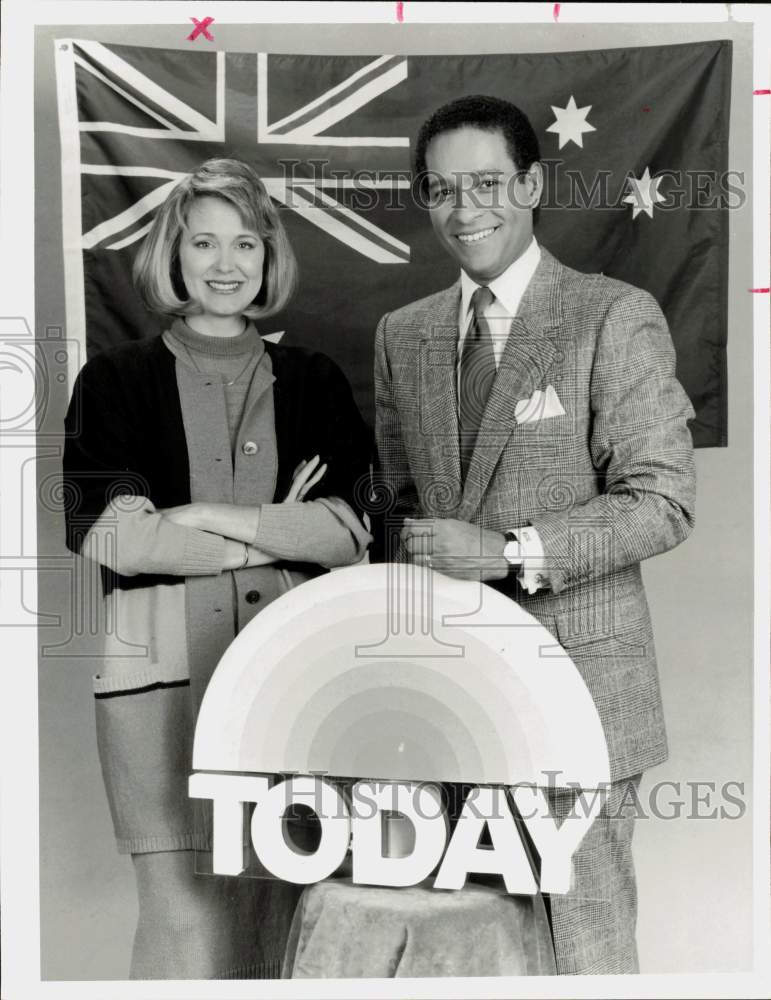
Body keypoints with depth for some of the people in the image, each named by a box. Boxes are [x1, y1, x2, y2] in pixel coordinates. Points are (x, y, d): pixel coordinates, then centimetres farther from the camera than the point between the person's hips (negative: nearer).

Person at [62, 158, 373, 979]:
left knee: (277, 918, 7)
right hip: (166, 673, -2)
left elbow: (347, 534, 1)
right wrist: (279, 535, -5)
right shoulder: (118, 380, 6)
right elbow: (109, 535, -7)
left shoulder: (313, 382, 11)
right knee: (186, 926, -1)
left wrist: (210, 516, -8)